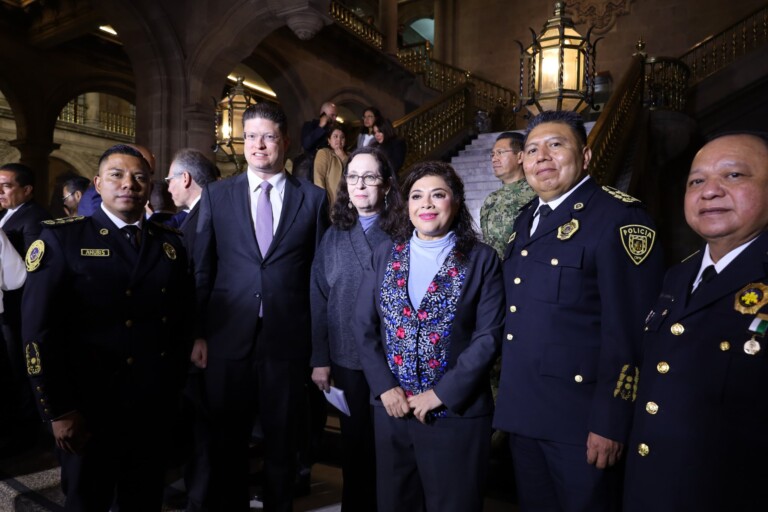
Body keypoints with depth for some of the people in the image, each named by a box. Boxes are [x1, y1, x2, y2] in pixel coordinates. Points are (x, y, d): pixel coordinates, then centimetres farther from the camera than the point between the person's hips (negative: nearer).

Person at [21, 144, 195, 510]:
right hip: (88, 410, -3)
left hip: (153, 408, 4)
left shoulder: (170, 245, 5)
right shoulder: (61, 239, -6)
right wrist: (58, 411, -12)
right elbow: (39, 332, -10)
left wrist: (174, 389, 2)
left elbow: (181, 322, 6)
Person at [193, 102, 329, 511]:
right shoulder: (216, 194, 6)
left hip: (288, 339, -1)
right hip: (228, 338, 1)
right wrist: (198, 333, 1)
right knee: (226, 442, 15)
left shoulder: (313, 198, 3)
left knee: (282, 442, 14)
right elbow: (201, 270, 5)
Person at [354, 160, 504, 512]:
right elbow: (363, 326, 4)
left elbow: (487, 336, -9)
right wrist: (384, 387, -7)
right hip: (391, 409, 3)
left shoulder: (482, 259, -3)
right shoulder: (385, 255, 6)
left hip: (456, 412, -3)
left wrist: (442, 393, -14)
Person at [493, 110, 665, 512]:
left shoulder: (620, 216, -13)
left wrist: (610, 422, -19)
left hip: (580, 419, -7)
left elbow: (628, 330, -18)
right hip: (522, 413, 7)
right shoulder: (526, 220, 11)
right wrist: (505, 396, 16)